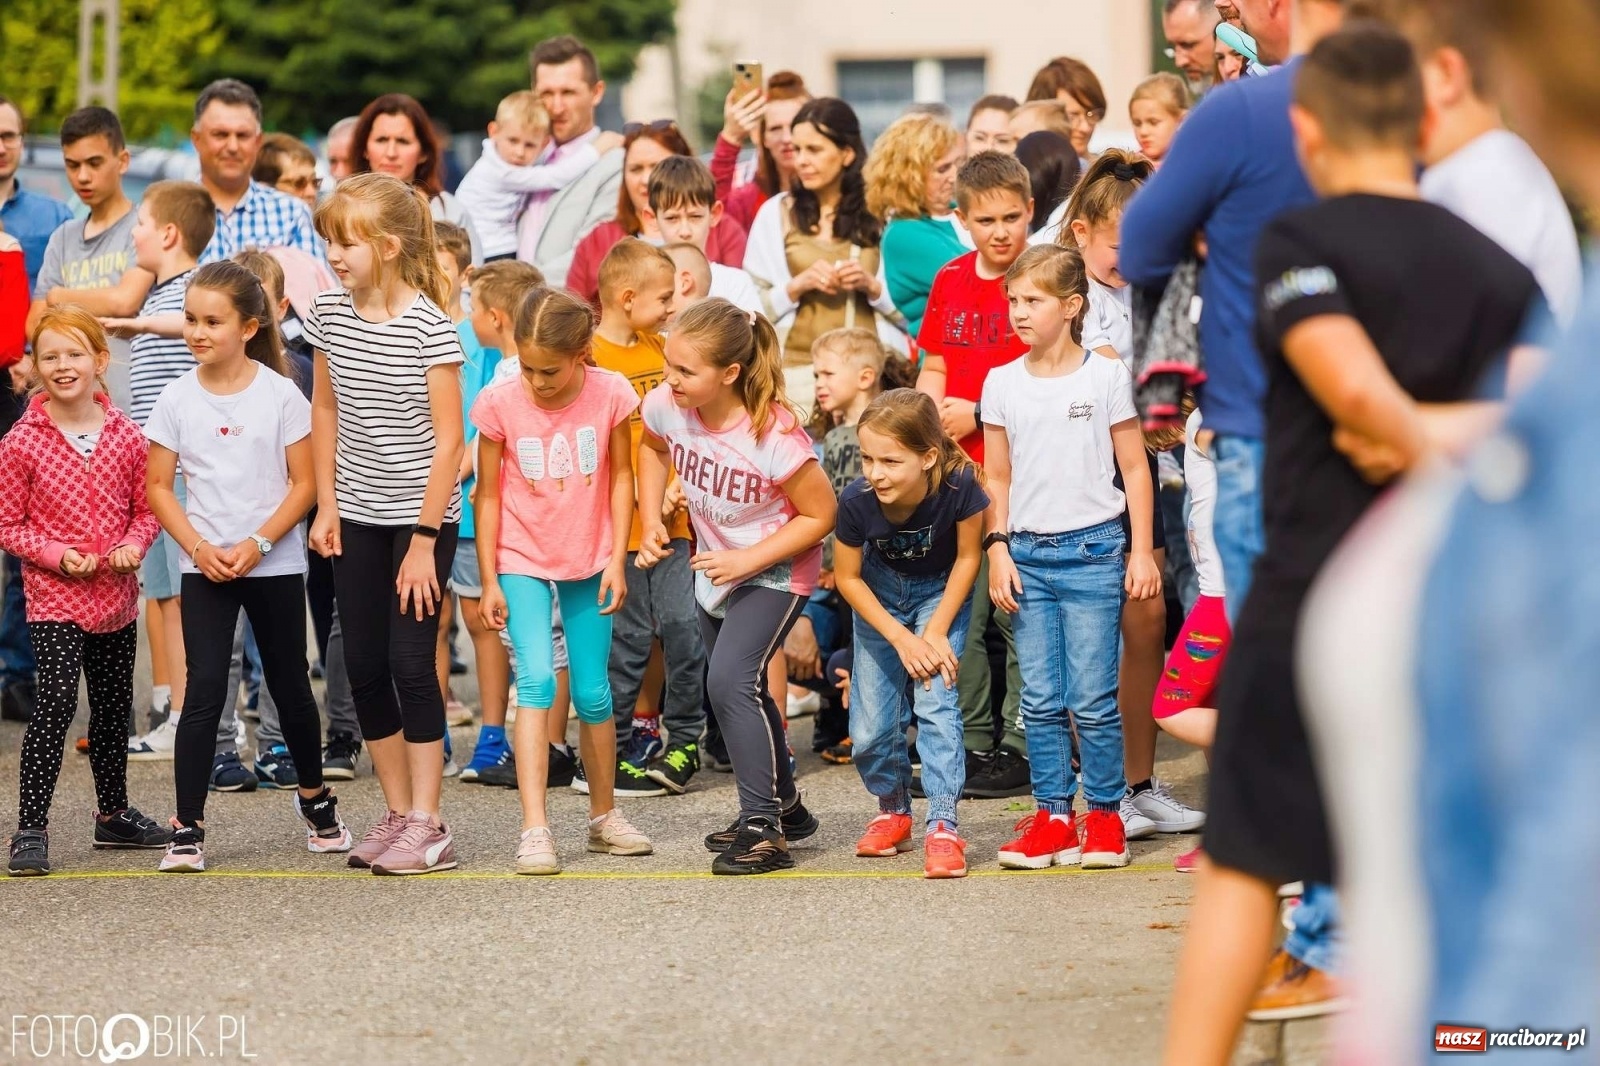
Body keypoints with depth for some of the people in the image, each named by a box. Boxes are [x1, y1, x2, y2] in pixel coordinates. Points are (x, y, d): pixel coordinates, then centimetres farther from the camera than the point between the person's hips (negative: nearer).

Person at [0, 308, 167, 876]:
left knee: (114, 707, 16)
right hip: (54, 597, -4)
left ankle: (113, 814, 32)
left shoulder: (127, 436, 1)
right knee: (57, 701, -15)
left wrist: (134, 544, -10)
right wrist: (56, 555, -18)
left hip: (116, 596, 4)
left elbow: (145, 507, 10)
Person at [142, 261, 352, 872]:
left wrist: (256, 545, -16)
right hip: (204, 567, 0)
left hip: (275, 565, 0)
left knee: (289, 685, 11)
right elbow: (159, 487, 2)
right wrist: (199, 547, -11)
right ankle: (187, 828, -6)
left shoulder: (280, 395, -6)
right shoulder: (177, 399, -1)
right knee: (205, 690, -8)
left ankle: (315, 798, 33)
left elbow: (304, 484, -5)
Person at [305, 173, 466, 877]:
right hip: (357, 517, 6)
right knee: (364, 667, 6)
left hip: (421, 516, -6)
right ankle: (397, 814, 18)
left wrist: (424, 540, -16)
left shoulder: (429, 327, -16)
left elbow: (448, 440, -14)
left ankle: (428, 828, 0)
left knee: (411, 662, -7)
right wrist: (327, 505, 7)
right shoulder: (331, 315, 1)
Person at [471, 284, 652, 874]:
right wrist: (488, 579, -4)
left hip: (588, 562, 2)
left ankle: (604, 815, 27)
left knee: (593, 693, 8)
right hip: (521, 560, -2)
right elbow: (488, 492, -5)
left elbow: (620, 475, 0)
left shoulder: (609, 394, -12)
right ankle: (534, 828, -20)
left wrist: (616, 557, -5)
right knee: (536, 680, -18)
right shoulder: (499, 403, -14)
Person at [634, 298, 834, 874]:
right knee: (737, 691, 18)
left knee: (730, 681, -23)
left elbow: (820, 514, -21)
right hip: (714, 567, 7)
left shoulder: (774, 435, -32)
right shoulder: (667, 406, -17)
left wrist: (749, 559, -25)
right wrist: (651, 519, -3)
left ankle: (763, 825, -17)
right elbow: (653, 448, 9)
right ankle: (784, 806, 38)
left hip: (775, 572, -7)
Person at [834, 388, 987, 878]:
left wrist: (937, 631, -20)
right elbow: (847, 577, -13)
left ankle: (943, 826, -11)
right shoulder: (857, 502, -31)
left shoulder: (959, 486, -35)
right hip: (881, 594, 2)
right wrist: (902, 639, -17)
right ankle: (893, 810, 28)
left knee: (936, 702, -19)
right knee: (869, 732, 0)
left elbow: (967, 557, -17)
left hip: (941, 591, -2)